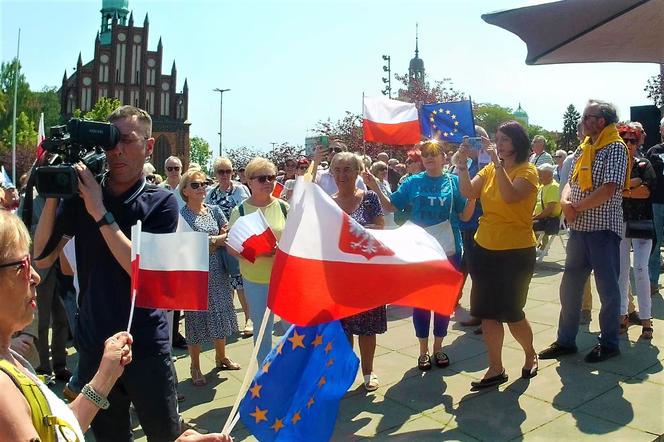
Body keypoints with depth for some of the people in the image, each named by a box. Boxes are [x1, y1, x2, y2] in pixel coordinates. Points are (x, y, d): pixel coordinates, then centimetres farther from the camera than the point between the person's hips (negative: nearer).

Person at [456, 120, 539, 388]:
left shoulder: (527, 171, -8)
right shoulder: (490, 169, 8)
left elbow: (510, 196, -26)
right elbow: (468, 193, -4)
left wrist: (498, 163, -27)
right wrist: (462, 165, -13)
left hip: (516, 252, -5)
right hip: (485, 250, 5)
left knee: (511, 313, 5)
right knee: (487, 313, 8)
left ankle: (530, 355, 35)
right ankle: (496, 370, 21)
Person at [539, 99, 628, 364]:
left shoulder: (615, 148, -9)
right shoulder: (583, 148, 14)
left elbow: (608, 189, -20)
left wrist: (577, 208, -12)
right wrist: (565, 201, -7)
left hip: (603, 228, -7)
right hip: (579, 228, 8)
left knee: (607, 288, 5)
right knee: (570, 286, 12)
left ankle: (609, 343, 20)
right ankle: (566, 340, 23)